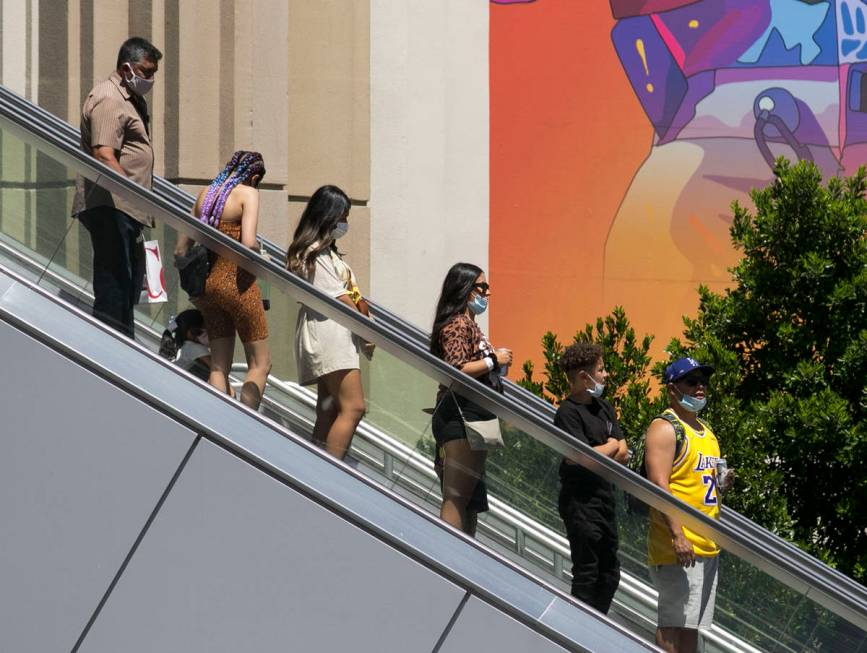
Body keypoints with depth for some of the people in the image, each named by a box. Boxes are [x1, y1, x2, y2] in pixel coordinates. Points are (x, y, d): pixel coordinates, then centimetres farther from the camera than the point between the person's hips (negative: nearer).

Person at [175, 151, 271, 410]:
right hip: (236, 282, -6)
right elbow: (248, 244, -21)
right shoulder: (247, 193, -7)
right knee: (260, 363, 3)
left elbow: (181, 249, 11)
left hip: (206, 282, 6)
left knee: (219, 366, 11)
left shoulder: (206, 194, 11)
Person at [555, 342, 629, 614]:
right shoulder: (568, 412, -13)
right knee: (586, 572, -6)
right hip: (581, 502, -9)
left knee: (609, 573, 14)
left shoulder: (604, 408, 13)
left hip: (604, 497, 9)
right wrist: (610, 447, -7)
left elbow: (623, 454, 7)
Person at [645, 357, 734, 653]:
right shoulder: (665, 428, -10)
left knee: (693, 625, 11)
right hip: (679, 546, -9)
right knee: (674, 624, -10)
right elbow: (659, 485, -19)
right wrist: (677, 535, -26)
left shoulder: (705, 431, 19)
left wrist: (721, 483, 6)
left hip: (708, 547, 9)